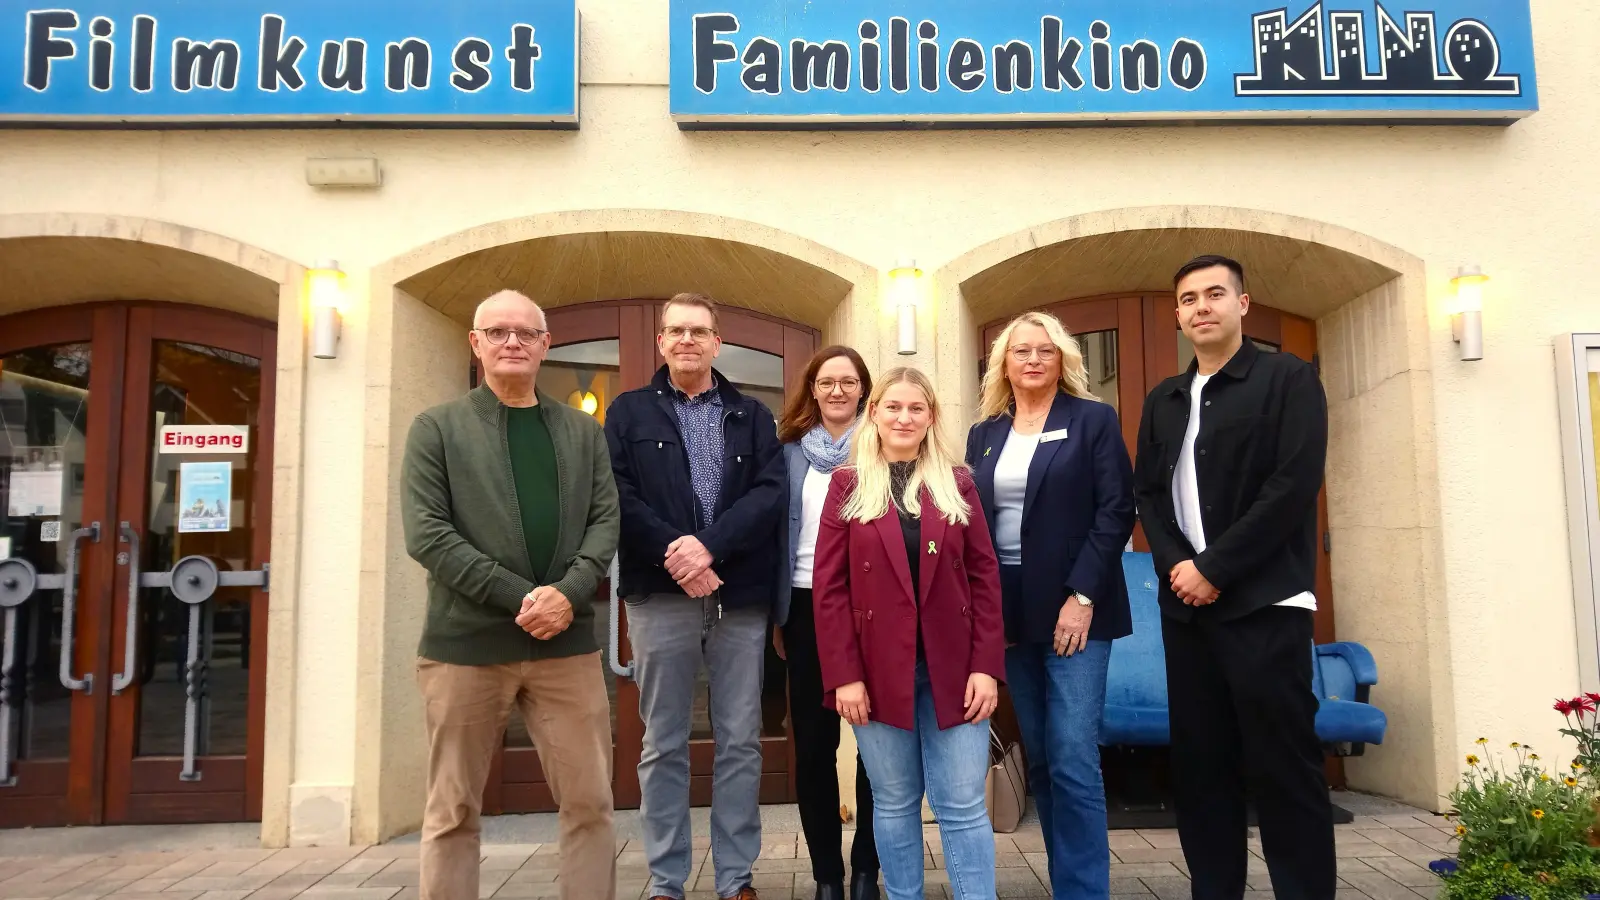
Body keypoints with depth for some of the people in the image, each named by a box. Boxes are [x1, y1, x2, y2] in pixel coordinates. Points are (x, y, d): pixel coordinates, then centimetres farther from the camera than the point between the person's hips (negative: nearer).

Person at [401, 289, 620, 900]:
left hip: (567, 642, 2)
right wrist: (520, 596, -14)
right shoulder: (436, 428, 5)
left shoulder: (583, 431, 14)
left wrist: (568, 593, -13)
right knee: (453, 812, 8)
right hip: (465, 643, -2)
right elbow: (426, 534, -6)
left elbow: (605, 521, 6)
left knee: (590, 803, 5)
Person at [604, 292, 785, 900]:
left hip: (740, 596, 1)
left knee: (741, 741, 6)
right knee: (664, 744, 6)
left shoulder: (753, 416, 12)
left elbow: (770, 493, -2)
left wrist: (710, 545, -16)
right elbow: (618, 497, -3)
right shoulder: (628, 413, 10)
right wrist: (676, 556, -15)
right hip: (659, 596, -1)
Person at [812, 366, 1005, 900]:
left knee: (963, 805, 2)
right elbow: (828, 586, -2)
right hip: (878, 668, 0)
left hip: (952, 666, 1)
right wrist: (844, 674, -9)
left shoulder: (957, 482, 7)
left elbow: (984, 575, 4)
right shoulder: (848, 485, 3)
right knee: (894, 803, 9)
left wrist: (986, 664, -5)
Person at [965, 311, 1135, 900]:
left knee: (1073, 760, -9)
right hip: (1008, 612, 4)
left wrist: (1081, 596, -15)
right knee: (1040, 761, 10)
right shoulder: (984, 435, 13)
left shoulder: (1093, 420, 1)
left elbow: (1117, 511, -7)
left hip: (1074, 607, -4)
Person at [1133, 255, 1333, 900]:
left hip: (1264, 603, -5)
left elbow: (1296, 484, -10)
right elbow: (1147, 493, 14)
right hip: (1184, 605, 5)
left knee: (1284, 768, -3)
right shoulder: (1162, 401, 16)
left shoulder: (1289, 379, 0)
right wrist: (1175, 565, -5)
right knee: (1199, 766, 8)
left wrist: (1214, 568, -14)